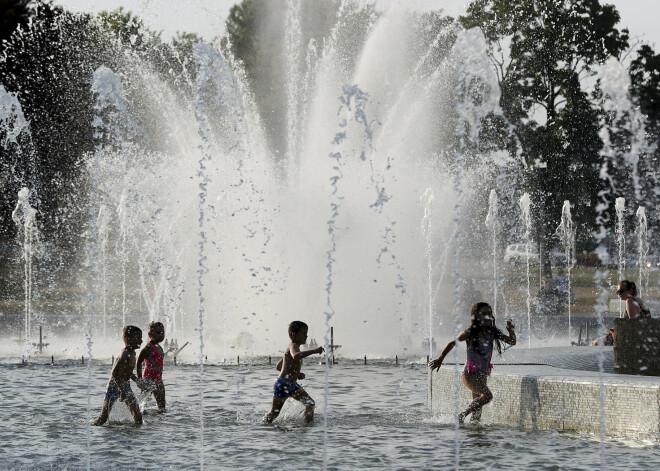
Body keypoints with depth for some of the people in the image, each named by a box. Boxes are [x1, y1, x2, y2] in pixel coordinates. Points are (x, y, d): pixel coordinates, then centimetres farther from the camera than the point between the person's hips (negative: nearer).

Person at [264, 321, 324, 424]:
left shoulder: (290, 348, 15)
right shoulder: (293, 346, -15)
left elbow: (278, 367, 21)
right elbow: (296, 356, -42)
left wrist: (296, 374, 18)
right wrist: (314, 351, -39)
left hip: (292, 385, 10)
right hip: (282, 385, -10)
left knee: (310, 404, -2)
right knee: (274, 413, 3)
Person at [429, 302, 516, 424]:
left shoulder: (493, 333, 5)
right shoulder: (470, 333, -9)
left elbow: (512, 342, 10)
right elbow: (452, 344, 4)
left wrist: (511, 330, -11)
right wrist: (440, 359, 12)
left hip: (483, 375, 6)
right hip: (470, 374, -6)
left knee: (478, 408, 6)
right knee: (487, 395, -26)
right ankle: (462, 415, -15)